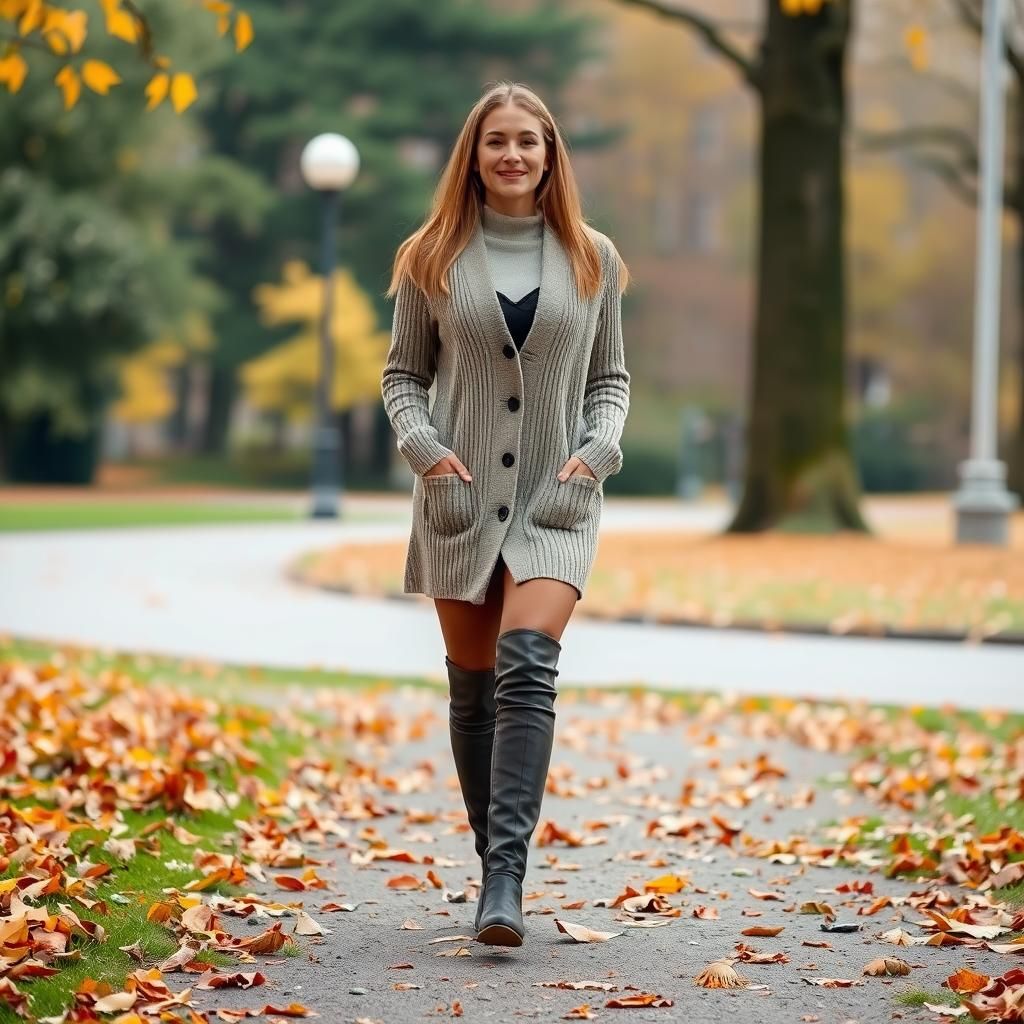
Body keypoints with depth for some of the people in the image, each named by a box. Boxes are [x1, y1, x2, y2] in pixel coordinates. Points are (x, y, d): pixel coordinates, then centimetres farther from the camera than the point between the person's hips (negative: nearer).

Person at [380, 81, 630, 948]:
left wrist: (598, 449, -6)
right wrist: (422, 444, -8)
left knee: (527, 665, -20)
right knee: (472, 685, 7)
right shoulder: (433, 258, 4)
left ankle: (507, 873, -24)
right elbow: (402, 373, 9)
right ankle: (495, 864, 21)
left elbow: (611, 378, 12)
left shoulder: (593, 259, 6)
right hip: (461, 495, 1)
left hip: (556, 496, -1)